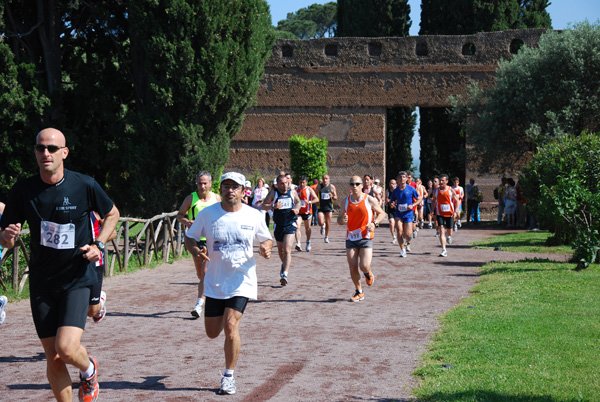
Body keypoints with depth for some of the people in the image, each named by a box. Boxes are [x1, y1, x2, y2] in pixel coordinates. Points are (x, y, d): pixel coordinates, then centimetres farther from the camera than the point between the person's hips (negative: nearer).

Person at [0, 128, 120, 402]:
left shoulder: (85, 185, -8)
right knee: (53, 358, 4)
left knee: (67, 348, -18)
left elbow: (112, 214, 10)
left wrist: (99, 245, -6)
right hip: (42, 281, 2)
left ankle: (88, 369, 17)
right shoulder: (23, 191, -4)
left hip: (77, 278, -2)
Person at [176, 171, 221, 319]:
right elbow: (179, 215, 9)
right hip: (196, 240, 2)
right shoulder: (191, 198, 2)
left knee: (205, 273, -15)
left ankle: (199, 304, -17)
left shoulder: (217, 198, 6)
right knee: (200, 275, 10)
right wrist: (186, 221, -12)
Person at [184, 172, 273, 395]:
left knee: (231, 326, -17)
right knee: (212, 333, 8)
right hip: (215, 282, 2)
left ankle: (229, 376, 1)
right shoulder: (207, 214, -4)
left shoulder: (254, 216, -3)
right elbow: (189, 238, 5)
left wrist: (266, 248, -13)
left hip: (242, 281, -2)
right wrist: (196, 251, -17)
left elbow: (267, 239, 11)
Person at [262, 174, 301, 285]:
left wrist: (297, 208, 1)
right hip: (278, 225, 2)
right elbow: (263, 206, -6)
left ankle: (285, 275, -23)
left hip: (290, 225, -2)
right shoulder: (273, 193, -3)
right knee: (280, 249, 19)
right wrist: (273, 206, -24)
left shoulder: (292, 192, 3)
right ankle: (284, 265, 49)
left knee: (287, 250, -16)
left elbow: (298, 202, 23)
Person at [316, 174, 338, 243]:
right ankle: (323, 226, 26)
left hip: (329, 207, 0)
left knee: (328, 223, 4)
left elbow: (336, 197, 6)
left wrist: (332, 196, -16)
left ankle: (326, 237, 22)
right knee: (321, 223, -12)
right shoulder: (319, 187, 1)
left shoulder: (332, 187, 2)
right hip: (321, 207, 0)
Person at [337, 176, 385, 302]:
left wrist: (375, 223, -14)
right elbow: (339, 219, 13)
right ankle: (359, 292, 17)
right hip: (351, 238, 3)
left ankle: (368, 273, 23)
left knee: (364, 266, -15)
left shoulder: (369, 200, -4)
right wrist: (342, 220, -13)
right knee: (352, 267, -1)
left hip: (366, 237, -3)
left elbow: (382, 213, 5)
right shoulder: (345, 202, 5)